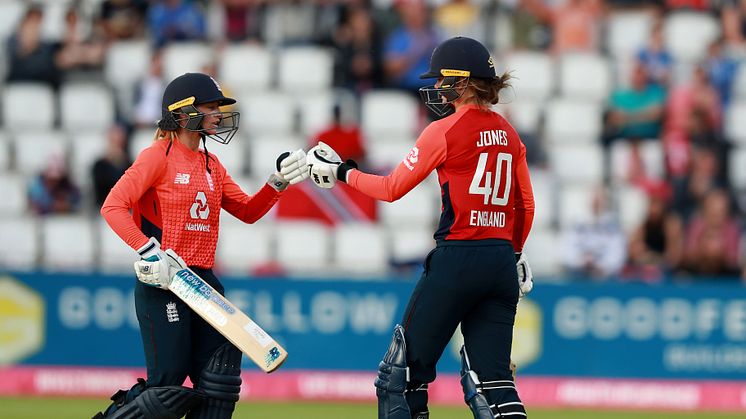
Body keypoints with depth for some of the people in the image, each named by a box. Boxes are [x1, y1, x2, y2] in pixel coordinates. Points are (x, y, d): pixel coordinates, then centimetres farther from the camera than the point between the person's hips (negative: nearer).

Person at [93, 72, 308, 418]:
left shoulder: (211, 165, 16)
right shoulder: (159, 156, -7)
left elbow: (248, 211, 19)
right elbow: (113, 207, -16)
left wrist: (279, 182, 4)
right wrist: (150, 252, -25)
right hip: (162, 283, -8)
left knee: (218, 383, 1)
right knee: (167, 385, -9)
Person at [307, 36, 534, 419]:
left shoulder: (445, 131, -8)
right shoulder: (508, 133, 11)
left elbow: (393, 188, -1)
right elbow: (526, 206, 17)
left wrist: (345, 173, 13)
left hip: (456, 259, -6)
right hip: (502, 265, 7)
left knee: (402, 373, 5)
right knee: (490, 381, 6)